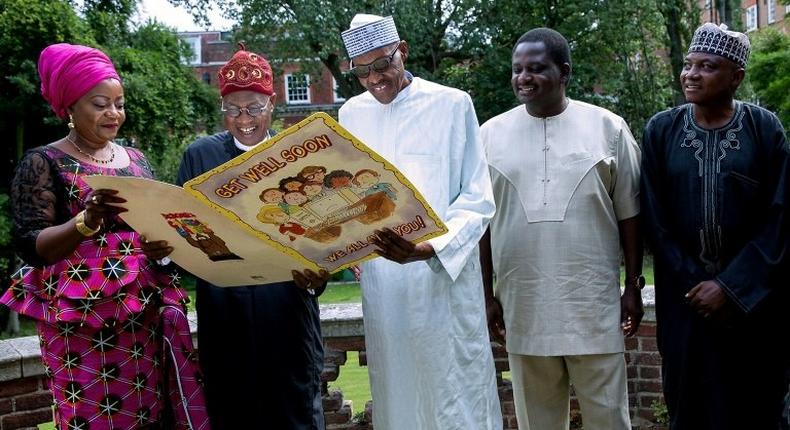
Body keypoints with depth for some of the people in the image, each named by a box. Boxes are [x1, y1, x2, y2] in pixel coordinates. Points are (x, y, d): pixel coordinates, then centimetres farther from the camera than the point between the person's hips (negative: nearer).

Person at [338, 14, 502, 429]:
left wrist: (427, 249, -23)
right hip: (381, 283, 4)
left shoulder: (452, 105, -6)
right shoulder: (352, 114, 8)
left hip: (444, 278, -4)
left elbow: (477, 201, -7)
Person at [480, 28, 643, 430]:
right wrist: (487, 294, 6)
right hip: (523, 305, 1)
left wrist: (633, 286, 2)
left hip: (594, 303, -1)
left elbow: (629, 214, 4)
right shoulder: (491, 133, 4)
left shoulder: (608, 127, 1)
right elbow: (483, 220, 7)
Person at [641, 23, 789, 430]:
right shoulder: (660, 130, -1)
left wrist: (730, 286, -13)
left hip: (757, 299, 0)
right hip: (686, 298, 1)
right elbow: (655, 220, 0)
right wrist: (693, 283, -6)